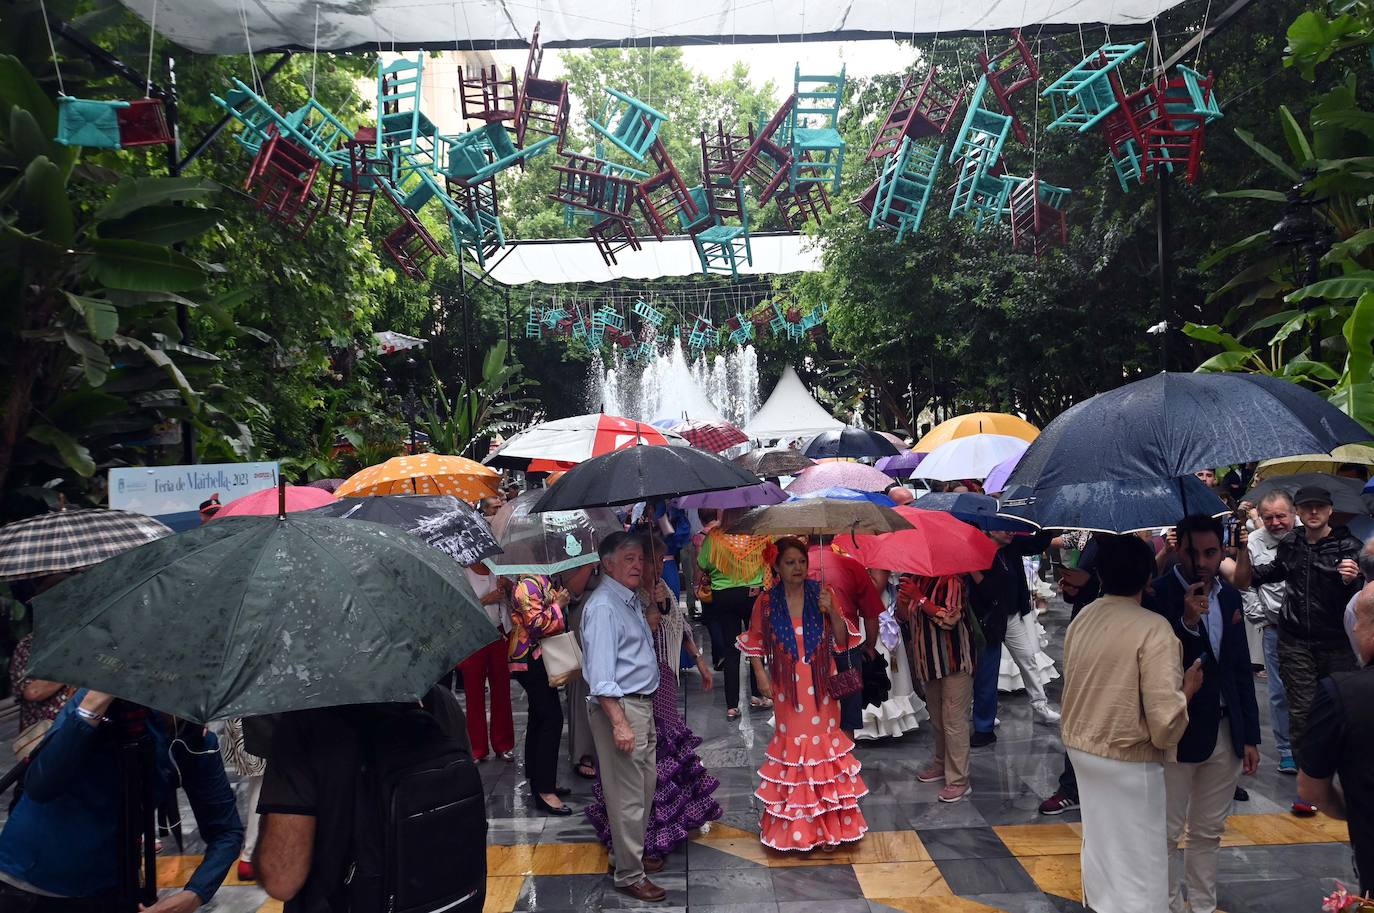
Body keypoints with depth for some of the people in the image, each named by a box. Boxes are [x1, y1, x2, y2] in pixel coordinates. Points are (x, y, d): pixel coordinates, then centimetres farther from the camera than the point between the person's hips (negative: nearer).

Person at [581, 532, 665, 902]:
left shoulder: (631, 601, 12)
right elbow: (601, 674, -23)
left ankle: (628, 854, 37)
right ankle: (629, 875, 13)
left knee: (645, 788, 20)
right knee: (628, 796, 0)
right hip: (619, 706, -10)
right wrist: (619, 722, -26)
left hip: (643, 704, 10)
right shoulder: (603, 606, -18)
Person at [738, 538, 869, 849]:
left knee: (823, 742, 5)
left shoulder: (822, 595, -3)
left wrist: (832, 612, -19)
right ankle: (793, 827, 17)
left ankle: (827, 824, 20)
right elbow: (755, 642, 8)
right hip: (787, 688, 0)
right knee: (791, 743, 4)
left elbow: (842, 641, -4)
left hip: (820, 686, 1)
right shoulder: (766, 601, -2)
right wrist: (761, 675, -3)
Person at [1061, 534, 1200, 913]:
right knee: (1137, 862, 6)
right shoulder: (1153, 629, -21)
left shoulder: (1081, 619, -1)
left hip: (1082, 751, 7)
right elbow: (1165, 722, -22)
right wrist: (1188, 687, -6)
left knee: (1097, 844, 23)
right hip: (1130, 762, -7)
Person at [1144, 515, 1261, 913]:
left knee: (1209, 830, 18)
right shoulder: (1157, 596, -14)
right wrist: (1187, 622, -29)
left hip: (1226, 733, 6)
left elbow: (1242, 670, 10)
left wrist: (1250, 736, 10)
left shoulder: (1229, 596, 5)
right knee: (1169, 831, 6)